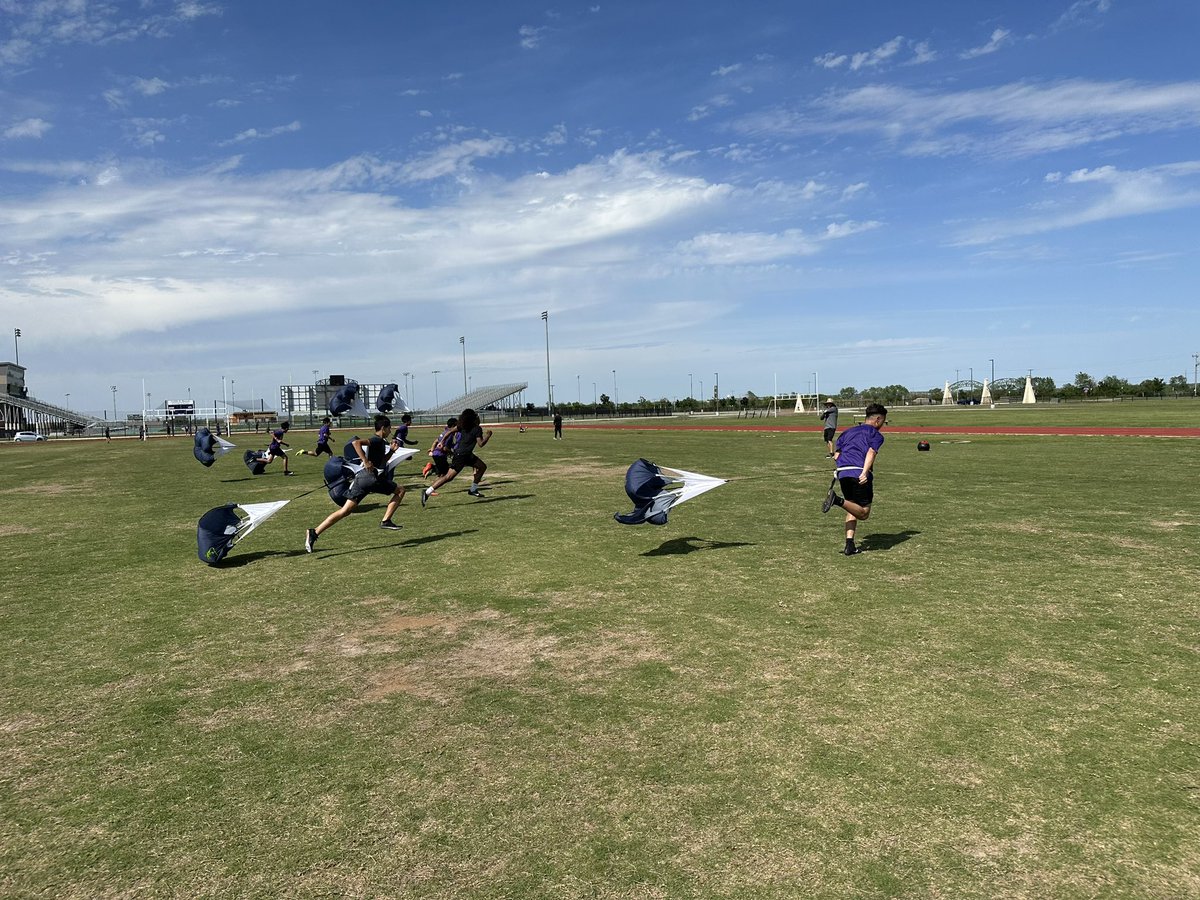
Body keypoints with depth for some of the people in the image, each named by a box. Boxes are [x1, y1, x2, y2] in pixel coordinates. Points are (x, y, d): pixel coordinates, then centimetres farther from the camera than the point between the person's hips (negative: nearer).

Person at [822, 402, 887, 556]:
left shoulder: (848, 431, 27)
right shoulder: (876, 435, 9)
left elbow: (836, 455, 20)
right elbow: (871, 453, -11)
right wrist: (865, 472, -23)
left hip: (842, 474, 6)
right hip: (860, 474, -6)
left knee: (853, 509, 19)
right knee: (863, 513, 2)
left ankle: (850, 545, 6)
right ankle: (839, 501, -25)